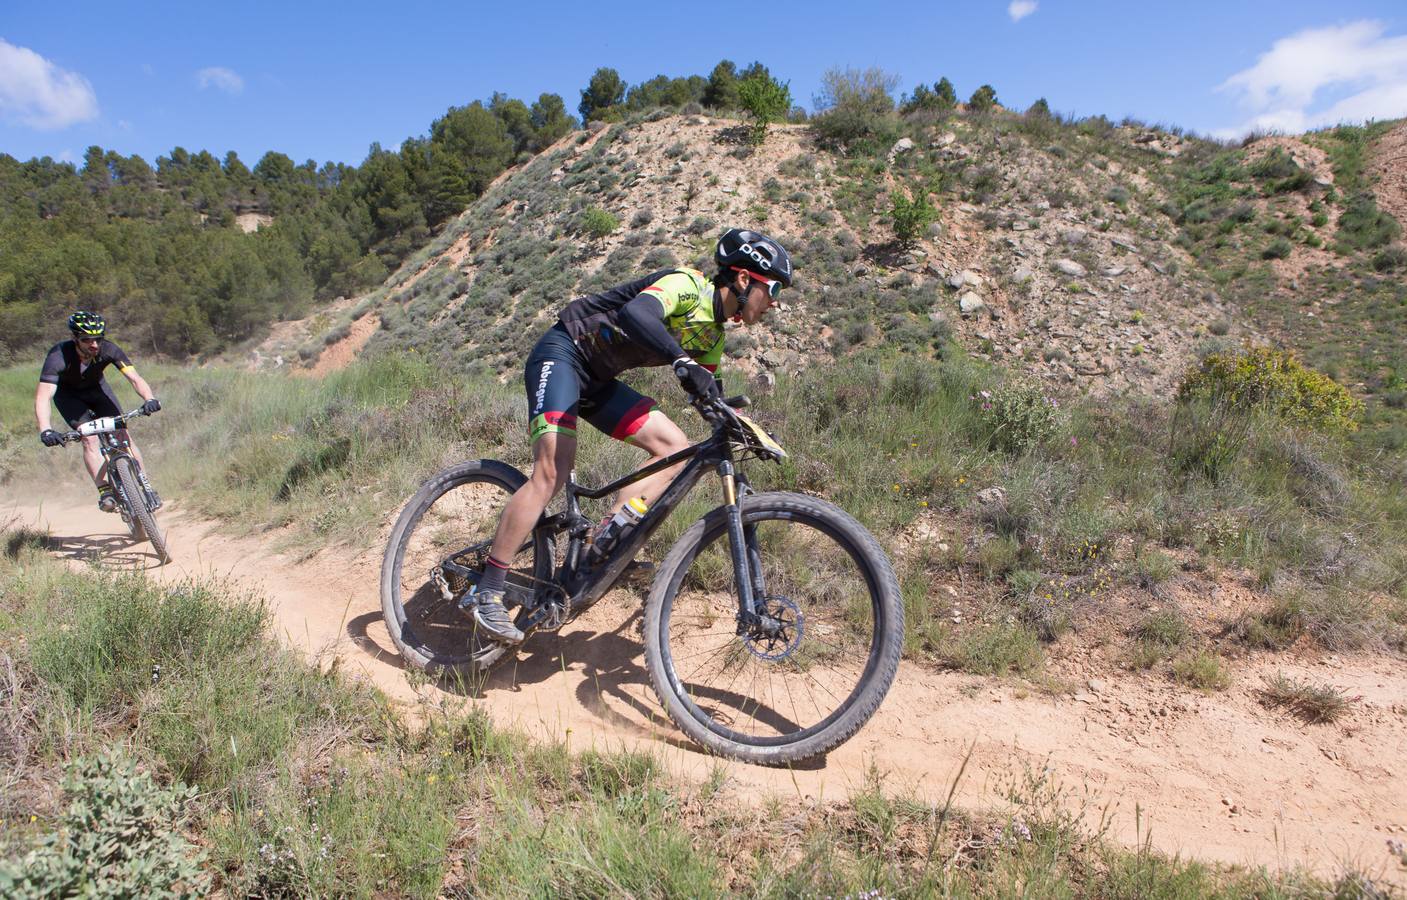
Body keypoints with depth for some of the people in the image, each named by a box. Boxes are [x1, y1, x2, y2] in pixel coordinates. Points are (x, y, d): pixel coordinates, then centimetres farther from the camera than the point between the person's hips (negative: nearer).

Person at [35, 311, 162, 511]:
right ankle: (105, 491, -20)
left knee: (122, 435, -13)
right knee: (89, 437, -22)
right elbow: (43, 396, -42)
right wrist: (45, 430, -56)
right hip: (68, 394, -2)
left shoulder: (108, 349, -29)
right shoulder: (58, 356, -35)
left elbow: (135, 378, -36)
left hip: (96, 388, 2)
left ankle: (146, 486, -5)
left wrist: (149, 399, -57)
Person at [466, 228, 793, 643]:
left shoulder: (712, 336, 9)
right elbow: (635, 313, -38)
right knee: (553, 471, -22)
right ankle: (485, 592, -14)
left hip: (598, 380, 9)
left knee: (676, 447, -5)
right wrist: (682, 362, -49)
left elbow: (710, 397, 14)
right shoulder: (689, 284, -18)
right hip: (562, 354, -9)